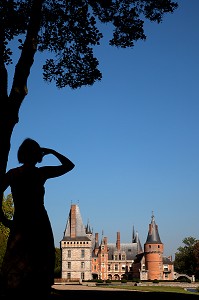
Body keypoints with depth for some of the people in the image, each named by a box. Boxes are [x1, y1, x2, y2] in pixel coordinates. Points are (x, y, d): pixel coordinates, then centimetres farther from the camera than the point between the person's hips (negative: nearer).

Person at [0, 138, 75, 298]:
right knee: (41, 270, 6)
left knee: (14, 272, 6)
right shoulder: (41, 173, -3)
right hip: (40, 225, -2)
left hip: (18, 225, 3)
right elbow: (69, 165, 6)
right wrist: (52, 152, 13)